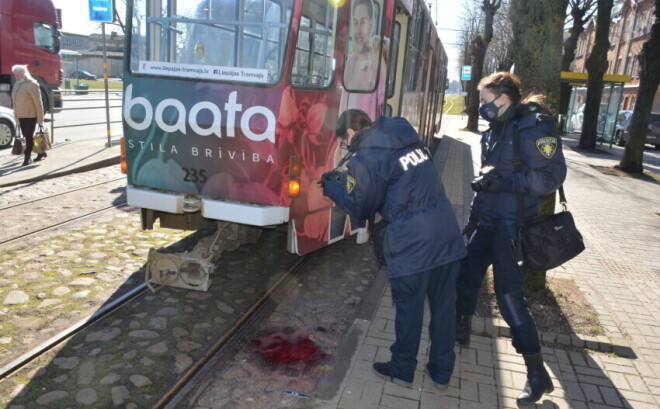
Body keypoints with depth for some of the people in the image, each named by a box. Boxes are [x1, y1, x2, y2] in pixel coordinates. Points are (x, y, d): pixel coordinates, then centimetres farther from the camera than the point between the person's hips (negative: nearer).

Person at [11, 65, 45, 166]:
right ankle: (41, 152, 26)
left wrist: (40, 119, -16)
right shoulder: (16, 84, 11)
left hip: (31, 115, -8)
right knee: (26, 136, 12)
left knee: (29, 136, -5)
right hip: (21, 116, 8)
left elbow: (38, 102, -14)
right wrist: (16, 115, 13)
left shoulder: (32, 85, -13)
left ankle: (27, 157, 5)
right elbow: (15, 100, 15)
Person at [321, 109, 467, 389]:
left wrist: (332, 187, 16)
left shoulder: (365, 158, -10)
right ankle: (442, 371, 32)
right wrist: (347, 179, 26)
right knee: (444, 305, 16)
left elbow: (360, 208, 0)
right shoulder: (408, 137, 11)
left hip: (411, 244, -7)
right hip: (447, 234, 7)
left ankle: (402, 371, 31)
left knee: (409, 309, 11)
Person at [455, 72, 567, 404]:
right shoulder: (497, 129, 11)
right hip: (488, 221, 8)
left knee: (509, 295, -8)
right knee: (467, 274, 17)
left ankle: (538, 374, 6)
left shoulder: (534, 126, -14)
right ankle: (460, 330, 40)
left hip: (512, 226, -8)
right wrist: (474, 218, 20)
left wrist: (505, 181, -26)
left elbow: (552, 176, -20)